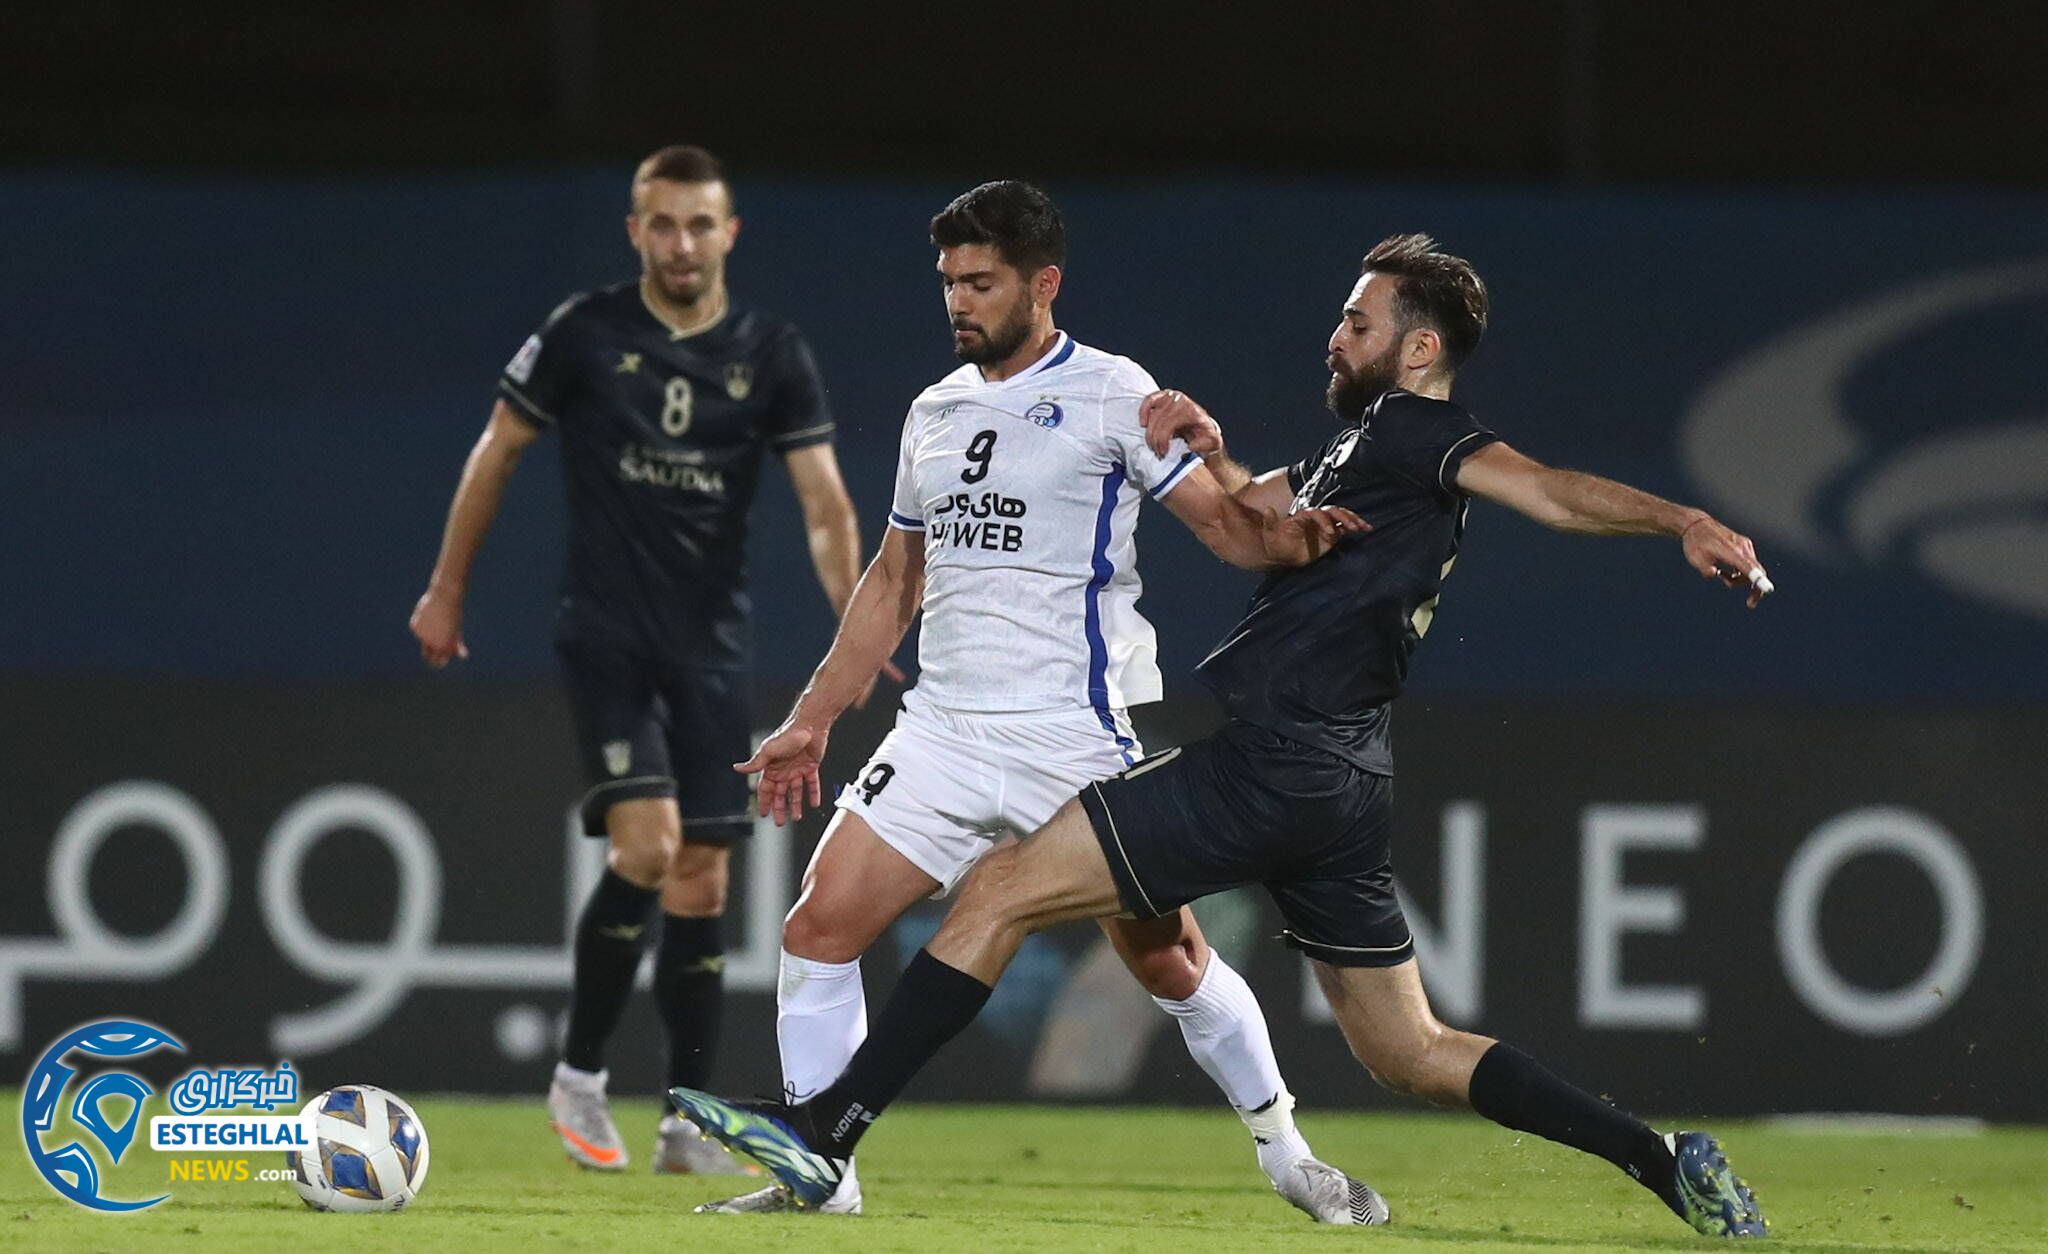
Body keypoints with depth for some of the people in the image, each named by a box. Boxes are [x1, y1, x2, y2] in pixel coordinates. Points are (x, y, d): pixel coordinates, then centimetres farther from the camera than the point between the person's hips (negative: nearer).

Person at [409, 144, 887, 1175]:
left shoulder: (772, 356, 1)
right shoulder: (583, 334, -3)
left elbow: (825, 506, -5)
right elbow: (497, 451, 8)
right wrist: (446, 590, 10)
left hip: (710, 644, 3)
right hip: (605, 630, -3)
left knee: (702, 879, 3)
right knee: (646, 842, -19)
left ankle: (689, 1123, 9)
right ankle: (579, 1076, -2)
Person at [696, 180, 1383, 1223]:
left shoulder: (1110, 394, -2)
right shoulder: (934, 413, 15)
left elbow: (1226, 518, -7)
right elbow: (895, 581, 23)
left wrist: (1287, 539, -31)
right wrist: (810, 723, 21)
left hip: (1076, 736, -5)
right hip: (942, 734, 5)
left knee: (1164, 953, -1)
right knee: (821, 924, -6)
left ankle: (1286, 1154, 16)